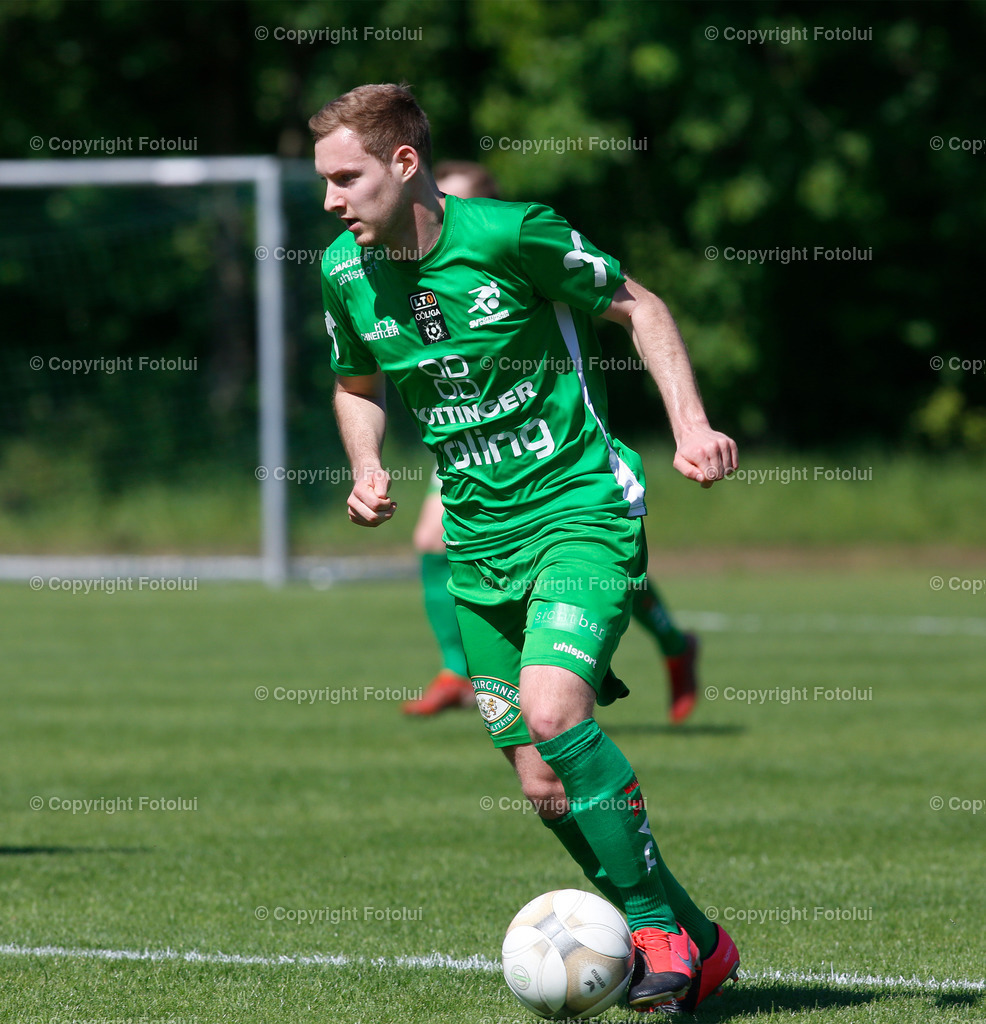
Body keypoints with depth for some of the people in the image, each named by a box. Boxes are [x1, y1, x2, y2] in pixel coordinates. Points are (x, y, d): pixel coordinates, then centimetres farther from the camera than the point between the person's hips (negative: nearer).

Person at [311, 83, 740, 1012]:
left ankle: (656, 926, -11)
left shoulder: (509, 235, -14)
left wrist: (689, 423, -12)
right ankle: (694, 950, 19)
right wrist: (367, 469, 2)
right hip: (479, 540, 6)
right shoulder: (345, 273, 2)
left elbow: (636, 306, -1)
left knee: (553, 713, -27)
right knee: (544, 784, 2)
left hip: (581, 507, -6)